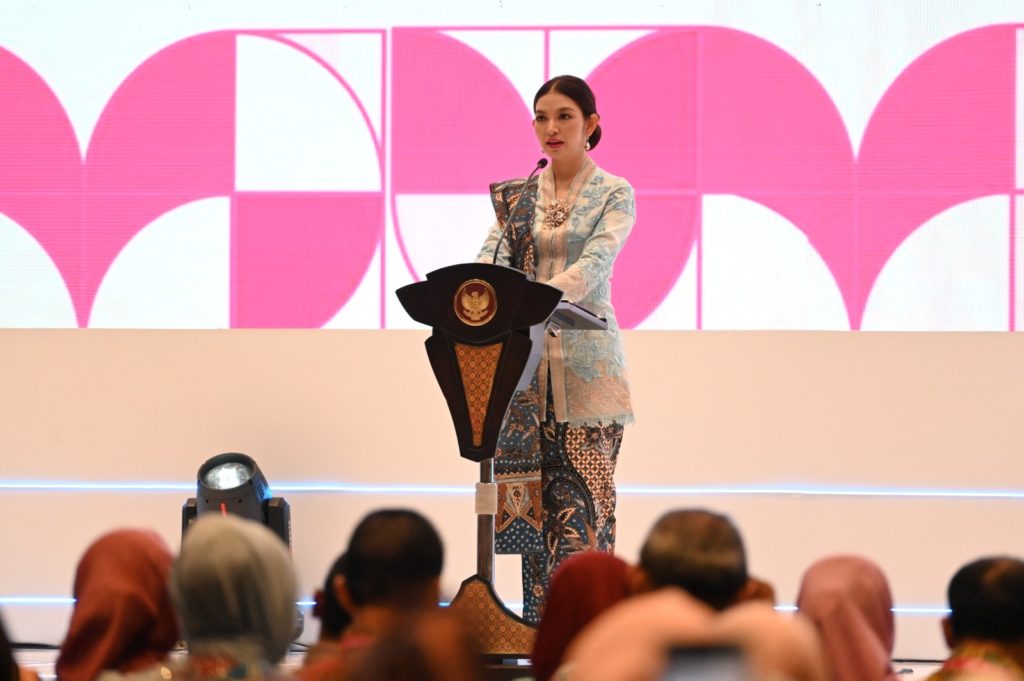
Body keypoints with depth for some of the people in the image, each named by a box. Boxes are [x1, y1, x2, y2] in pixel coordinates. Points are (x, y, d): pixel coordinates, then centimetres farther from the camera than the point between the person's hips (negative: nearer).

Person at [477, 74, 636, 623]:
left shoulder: (614, 194, 1)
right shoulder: (516, 196, 13)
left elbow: (596, 260, -16)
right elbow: (491, 257, 0)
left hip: (586, 361, -4)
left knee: (584, 494, -8)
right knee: (534, 495, 2)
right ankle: (541, 623, 5)